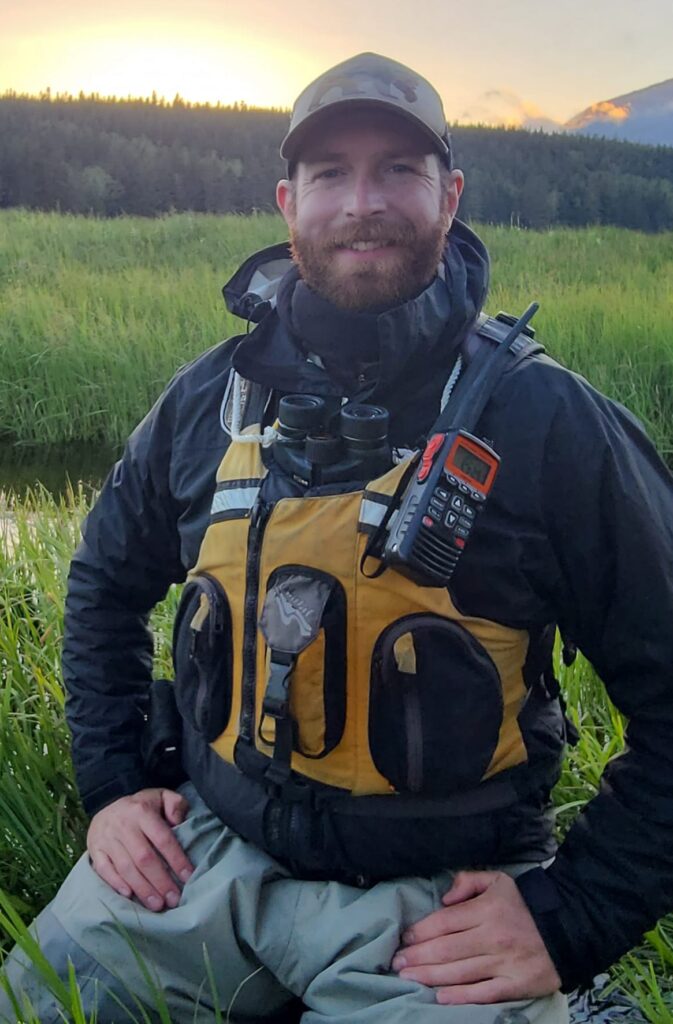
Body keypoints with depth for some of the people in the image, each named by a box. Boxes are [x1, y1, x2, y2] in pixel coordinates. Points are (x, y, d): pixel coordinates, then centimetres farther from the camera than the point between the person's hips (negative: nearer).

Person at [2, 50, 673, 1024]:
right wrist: (111, 786, 8)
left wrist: (571, 919, -14)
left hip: (436, 901, -2)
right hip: (206, 848, 3)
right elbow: (106, 581, 16)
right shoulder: (212, 395, 0)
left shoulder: (552, 423, -13)